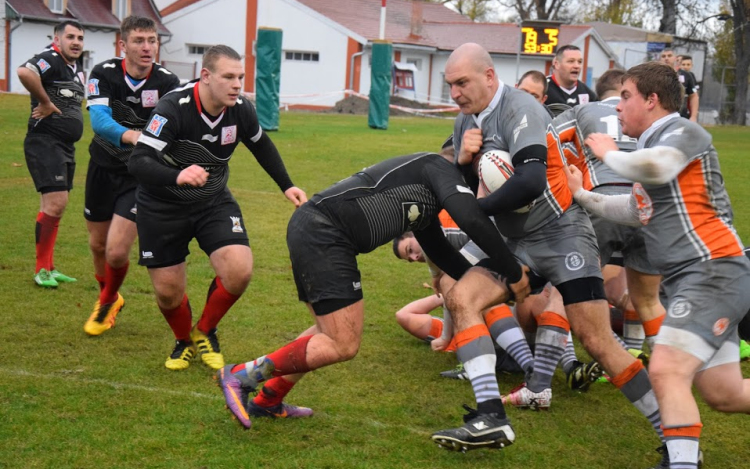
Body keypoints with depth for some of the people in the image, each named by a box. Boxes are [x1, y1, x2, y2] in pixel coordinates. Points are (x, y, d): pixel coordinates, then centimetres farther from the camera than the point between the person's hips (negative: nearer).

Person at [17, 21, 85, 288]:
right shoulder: (50, 60, -12)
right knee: (55, 203, -14)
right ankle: (41, 270, -4)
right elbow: (24, 72, -34)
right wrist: (45, 102, -24)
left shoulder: (77, 69, 15)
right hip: (45, 143, -9)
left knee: (55, 206, 13)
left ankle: (49, 268, 22)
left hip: (66, 146, 9)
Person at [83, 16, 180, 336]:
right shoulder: (104, 74, -12)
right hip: (104, 166, 2)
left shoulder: (167, 82, -15)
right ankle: (108, 298, 47)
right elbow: (99, 120, -27)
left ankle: (107, 303, 24)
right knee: (98, 244, 16)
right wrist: (131, 135, -48)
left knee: (117, 251, -10)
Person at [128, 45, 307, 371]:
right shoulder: (173, 108, -28)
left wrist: (286, 186, 9)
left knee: (239, 270, -18)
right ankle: (184, 341, 34)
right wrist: (177, 176, -54)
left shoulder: (240, 110, -13)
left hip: (214, 201, 3)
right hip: (162, 207, -3)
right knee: (168, 290, 0)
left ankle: (205, 332, 10)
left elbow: (262, 146, 11)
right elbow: (138, 162, -36)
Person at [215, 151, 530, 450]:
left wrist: (492, 282, 19)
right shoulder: (439, 166, 0)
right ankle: (242, 375, -3)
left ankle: (267, 400, 28)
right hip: (323, 234, -10)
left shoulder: (425, 197, 28)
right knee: (343, 345, -8)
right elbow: (471, 220, -15)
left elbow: (441, 252, 27)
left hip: (310, 231, 10)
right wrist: (514, 273, -7)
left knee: (333, 332, 22)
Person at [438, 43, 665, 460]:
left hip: (561, 234, -8)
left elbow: (530, 181, -33)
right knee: (460, 299, -11)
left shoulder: (519, 109, -18)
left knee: (597, 342, -12)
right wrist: (463, 161, -10)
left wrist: (478, 208, -20)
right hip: (516, 241, 8)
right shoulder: (466, 121, 8)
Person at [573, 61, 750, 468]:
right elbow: (637, 210, 29)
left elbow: (656, 167, -31)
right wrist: (581, 194, 26)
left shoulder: (682, 131, -7)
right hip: (690, 280, 10)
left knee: (667, 371, -21)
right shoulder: (653, 144, 20)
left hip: (713, 271, -9)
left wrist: (609, 154, -13)